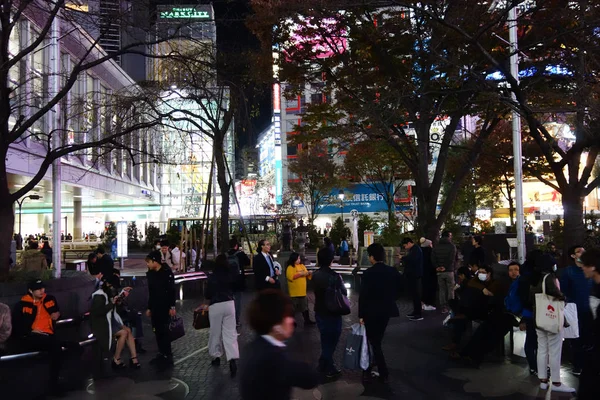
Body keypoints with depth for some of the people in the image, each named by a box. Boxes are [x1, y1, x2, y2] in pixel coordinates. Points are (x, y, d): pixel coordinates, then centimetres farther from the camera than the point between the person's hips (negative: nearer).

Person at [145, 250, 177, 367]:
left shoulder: (167, 272, -12)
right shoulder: (150, 274, 9)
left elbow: (171, 291, -13)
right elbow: (150, 292, 15)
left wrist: (172, 307, -17)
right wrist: (149, 308, 16)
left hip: (165, 307, -7)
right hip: (155, 307, 7)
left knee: (164, 331, -7)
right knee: (157, 331, 10)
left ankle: (168, 356, 1)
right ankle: (161, 354, 20)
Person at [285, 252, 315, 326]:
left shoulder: (302, 266, 9)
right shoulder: (290, 267, -11)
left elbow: (306, 275, 15)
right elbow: (290, 277, -24)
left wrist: (309, 273, -8)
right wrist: (300, 274, -23)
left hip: (302, 291, 6)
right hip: (294, 292, -6)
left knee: (304, 306, 13)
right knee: (293, 307, 4)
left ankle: (307, 320, 22)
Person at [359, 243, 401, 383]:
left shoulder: (368, 273, -17)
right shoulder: (393, 271, -2)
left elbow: (363, 295, -15)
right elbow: (397, 291, 5)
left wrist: (361, 315, -8)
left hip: (371, 311, -5)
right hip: (386, 310, 5)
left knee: (374, 341, 8)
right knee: (377, 340, 19)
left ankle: (383, 373, 8)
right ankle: (370, 367, 31)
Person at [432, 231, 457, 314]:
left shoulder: (437, 247, 9)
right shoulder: (452, 246, -6)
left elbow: (433, 258, 0)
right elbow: (452, 259, -14)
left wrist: (437, 267, -1)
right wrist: (446, 267, -8)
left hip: (439, 272, 4)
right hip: (449, 271, -4)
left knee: (442, 290, 9)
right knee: (451, 289, 4)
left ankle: (443, 308, 9)